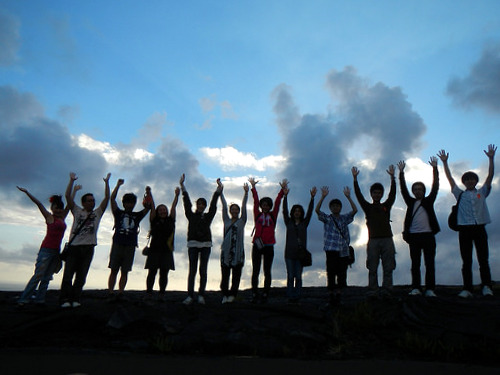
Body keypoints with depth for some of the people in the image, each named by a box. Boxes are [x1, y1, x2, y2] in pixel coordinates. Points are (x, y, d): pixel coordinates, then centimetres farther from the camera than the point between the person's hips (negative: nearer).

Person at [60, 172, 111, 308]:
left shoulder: (97, 213, 17)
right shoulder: (77, 211, 13)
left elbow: (107, 198, 10)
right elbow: (68, 196, 4)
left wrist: (106, 182, 9)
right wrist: (72, 180, 3)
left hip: (88, 248, 2)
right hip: (74, 246, -2)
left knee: (81, 276, 3)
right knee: (68, 274, -5)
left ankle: (75, 299, 8)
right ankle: (65, 300, -1)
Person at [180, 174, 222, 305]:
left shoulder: (208, 216, 13)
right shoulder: (191, 215, 11)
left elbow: (213, 203, 11)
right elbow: (186, 201, 7)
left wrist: (218, 188, 9)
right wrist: (182, 185, 3)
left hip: (206, 244, 1)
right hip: (193, 244, -1)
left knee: (203, 271, 1)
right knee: (192, 270, -2)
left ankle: (201, 296, 4)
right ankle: (190, 296, -1)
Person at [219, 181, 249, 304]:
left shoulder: (242, 221, 10)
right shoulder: (226, 220, 12)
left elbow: (244, 207, 0)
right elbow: (224, 205, 6)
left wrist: (246, 193, -9)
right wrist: (221, 191, 1)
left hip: (238, 251, -1)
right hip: (226, 250, 1)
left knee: (236, 274, 1)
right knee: (225, 273, 0)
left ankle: (232, 294, 8)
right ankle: (225, 295, 6)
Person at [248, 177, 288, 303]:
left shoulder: (273, 216, 10)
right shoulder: (258, 215, 9)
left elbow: (277, 202, 5)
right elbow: (255, 201, 5)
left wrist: (282, 190, 0)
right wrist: (253, 187, 3)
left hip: (268, 246, 0)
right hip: (257, 245, 0)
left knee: (267, 272, 4)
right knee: (255, 271, 2)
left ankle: (265, 295, 9)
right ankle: (254, 295, 6)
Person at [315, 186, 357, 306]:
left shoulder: (345, 218, 15)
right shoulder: (327, 218, 8)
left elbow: (355, 210, 1)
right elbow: (317, 210, -9)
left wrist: (348, 197, -7)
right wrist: (323, 196, -17)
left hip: (344, 251, 3)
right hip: (331, 250, -3)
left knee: (342, 274, 2)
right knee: (331, 273, -6)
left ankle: (338, 297, 11)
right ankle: (331, 297, 1)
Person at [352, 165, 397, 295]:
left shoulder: (386, 206, 15)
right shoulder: (368, 207, 12)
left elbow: (392, 193, 6)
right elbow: (359, 195, 2)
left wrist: (392, 177, -2)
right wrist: (355, 179, -6)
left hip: (387, 239, 1)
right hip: (373, 240, -1)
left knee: (388, 268, 0)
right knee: (372, 268, 0)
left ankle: (386, 291, 3)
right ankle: (373, 291, 2)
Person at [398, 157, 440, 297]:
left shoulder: (429, 201, 14)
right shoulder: (411, 202, 16)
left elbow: (435, 186, 5)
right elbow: (403, 189, 10)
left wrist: (434, 168, -3)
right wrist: (401, 172, 3)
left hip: (428, 235, -1)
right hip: (414, 236, 1)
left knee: (430, 264, -2)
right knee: (415, 264, 1)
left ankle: (430, 289, 0)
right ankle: (416, 288, 4)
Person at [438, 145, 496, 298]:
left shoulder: (482, 193, 17)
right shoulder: (460, 194, 16)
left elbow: (490, 176, 9)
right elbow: (450, 179, 12)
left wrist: (491, 159, 2)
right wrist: (445, 162, 8)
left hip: (479, 228, 0)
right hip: (465, 229, 0)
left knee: (483, 259, -4)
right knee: (466, 261, 0)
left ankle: (486, 287, -3)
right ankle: (467, 289, -1)